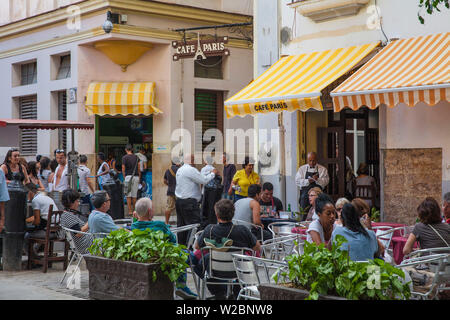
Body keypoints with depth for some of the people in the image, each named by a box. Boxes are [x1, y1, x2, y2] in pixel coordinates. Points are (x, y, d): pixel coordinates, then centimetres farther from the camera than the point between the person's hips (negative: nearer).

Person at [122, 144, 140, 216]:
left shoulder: (124, 157, -3)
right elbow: (139, 169, 9)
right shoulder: (136, 157, 8)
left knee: (128, 195, -2)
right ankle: (134, 210, 12)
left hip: (128, 176, -4)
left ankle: (130, 211, -6)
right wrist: (139, 177, 17)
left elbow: (123, 169, -3)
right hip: (136, 177, 4)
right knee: (134, 195, 8)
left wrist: (124, 177, 8)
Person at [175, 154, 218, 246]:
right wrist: (213, 173, 1)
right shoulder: (191, 170, -15)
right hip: (189, 203, -10)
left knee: (181, 225, 11)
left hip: (179, 200, 10)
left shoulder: (180, 170, 16)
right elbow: (204, 180, -13)